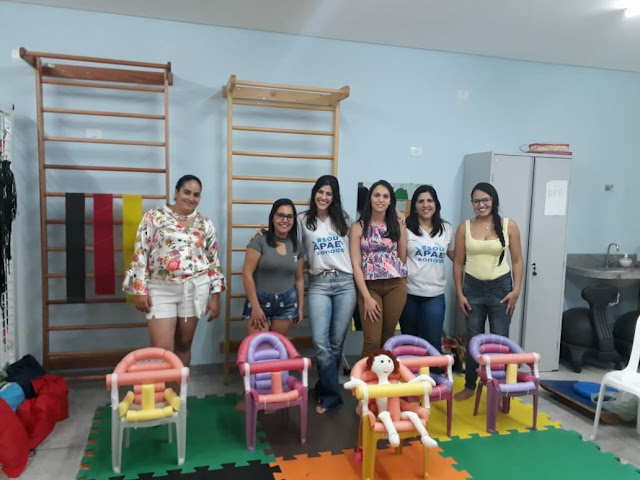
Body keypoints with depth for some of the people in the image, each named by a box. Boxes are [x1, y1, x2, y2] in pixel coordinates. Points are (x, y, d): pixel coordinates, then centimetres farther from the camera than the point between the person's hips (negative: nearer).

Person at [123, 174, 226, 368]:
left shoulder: (205, 224, 7)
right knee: (162, 349, -5)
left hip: (195, 289, 2)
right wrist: (140, 290, -7)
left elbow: (213, 261, 9)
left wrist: (215, 296, 5)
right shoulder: (154, 216, 0)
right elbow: (140, 253, -2)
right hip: (161, 289, -2)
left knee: (184, 344, 11)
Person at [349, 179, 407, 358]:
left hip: (396, 285, 2)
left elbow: (403, 258, 14)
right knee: (372, 341, -4)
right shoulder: (358, 227, 0)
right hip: (369, 286, -2)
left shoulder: (398, 226, 6)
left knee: (388, 338, 11)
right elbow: (356, 264, -6)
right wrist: (367, 297, -11)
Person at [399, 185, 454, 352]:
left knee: (433, 342, -1)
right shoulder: (405, 228, -3)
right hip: (408, 292, -1)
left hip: (435, 294, 2)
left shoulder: (446, 229, 7)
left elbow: (455, 256, 18)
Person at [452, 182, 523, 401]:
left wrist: (516, 290, -8)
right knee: (473, 339, 13)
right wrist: (459, 293, -2)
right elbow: (458, 263, 2)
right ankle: (469, 386, 26)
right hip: (473, 288, 2)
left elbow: (517, 260, 0)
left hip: (501, 287, -1)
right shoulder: (464, 227, -1)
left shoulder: (509, 226, -3)